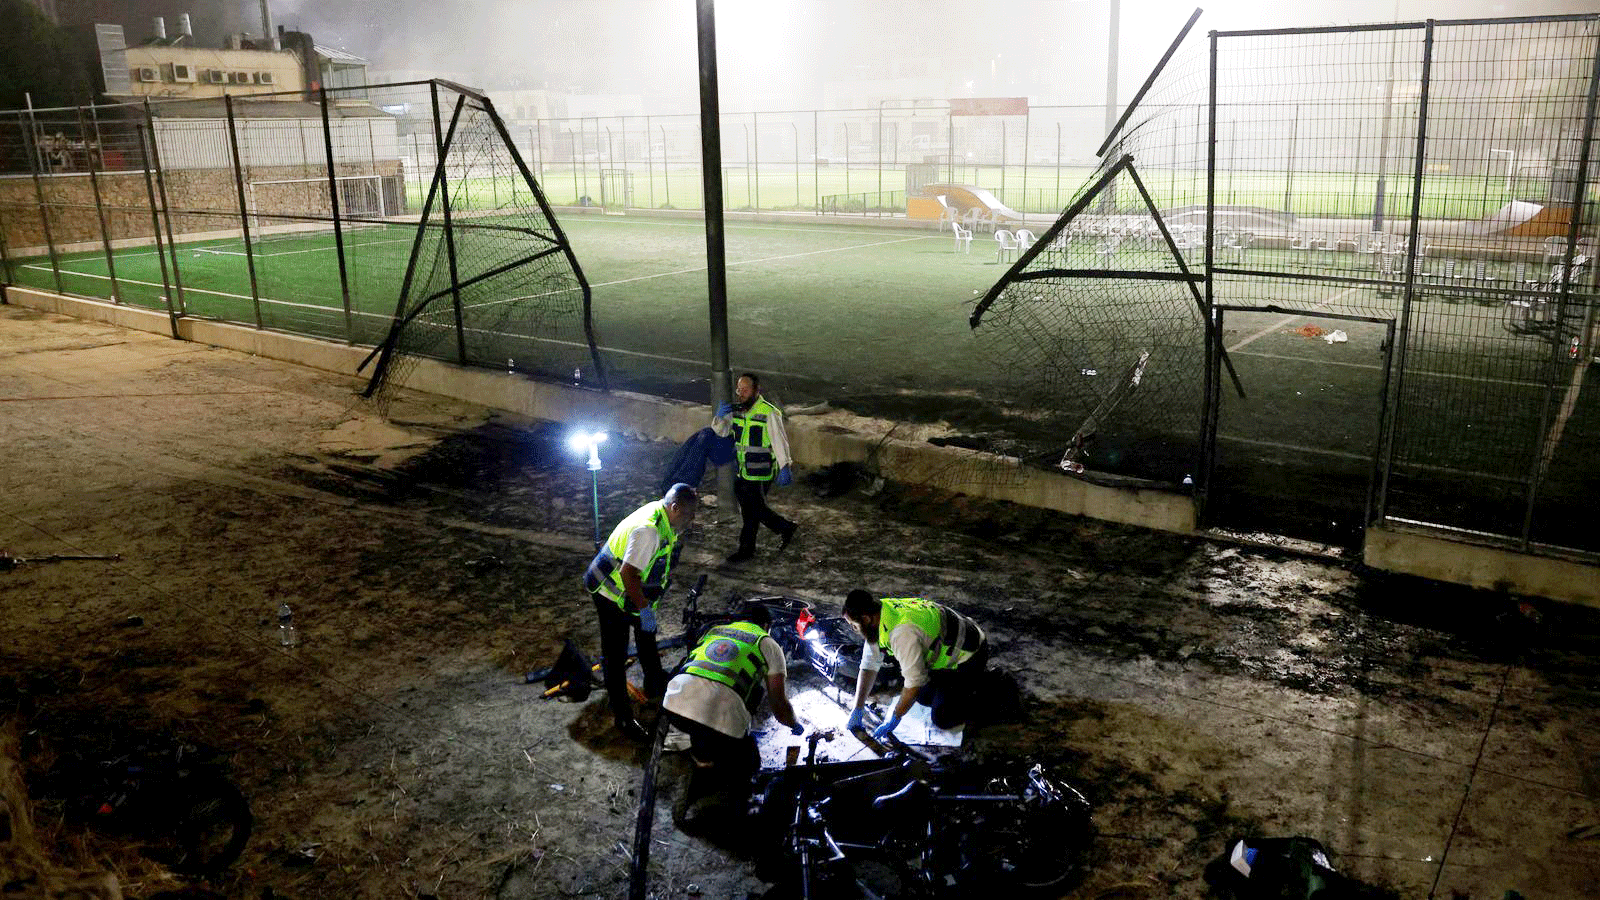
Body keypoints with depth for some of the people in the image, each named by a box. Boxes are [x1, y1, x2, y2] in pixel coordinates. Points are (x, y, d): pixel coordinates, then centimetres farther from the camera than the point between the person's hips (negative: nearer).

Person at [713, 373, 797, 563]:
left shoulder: (769, 413, -16)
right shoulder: (736, 410, 5)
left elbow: (779, 442, -15)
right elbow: (721, 431, 11)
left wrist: (784, 468, -18)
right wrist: (720, 416, -10)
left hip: (759, 474, -7)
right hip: (741, 470, 7)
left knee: (751, 511, 1)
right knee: (755, 508, 16)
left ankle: (746, 548, 16)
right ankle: (786, 528, 33)